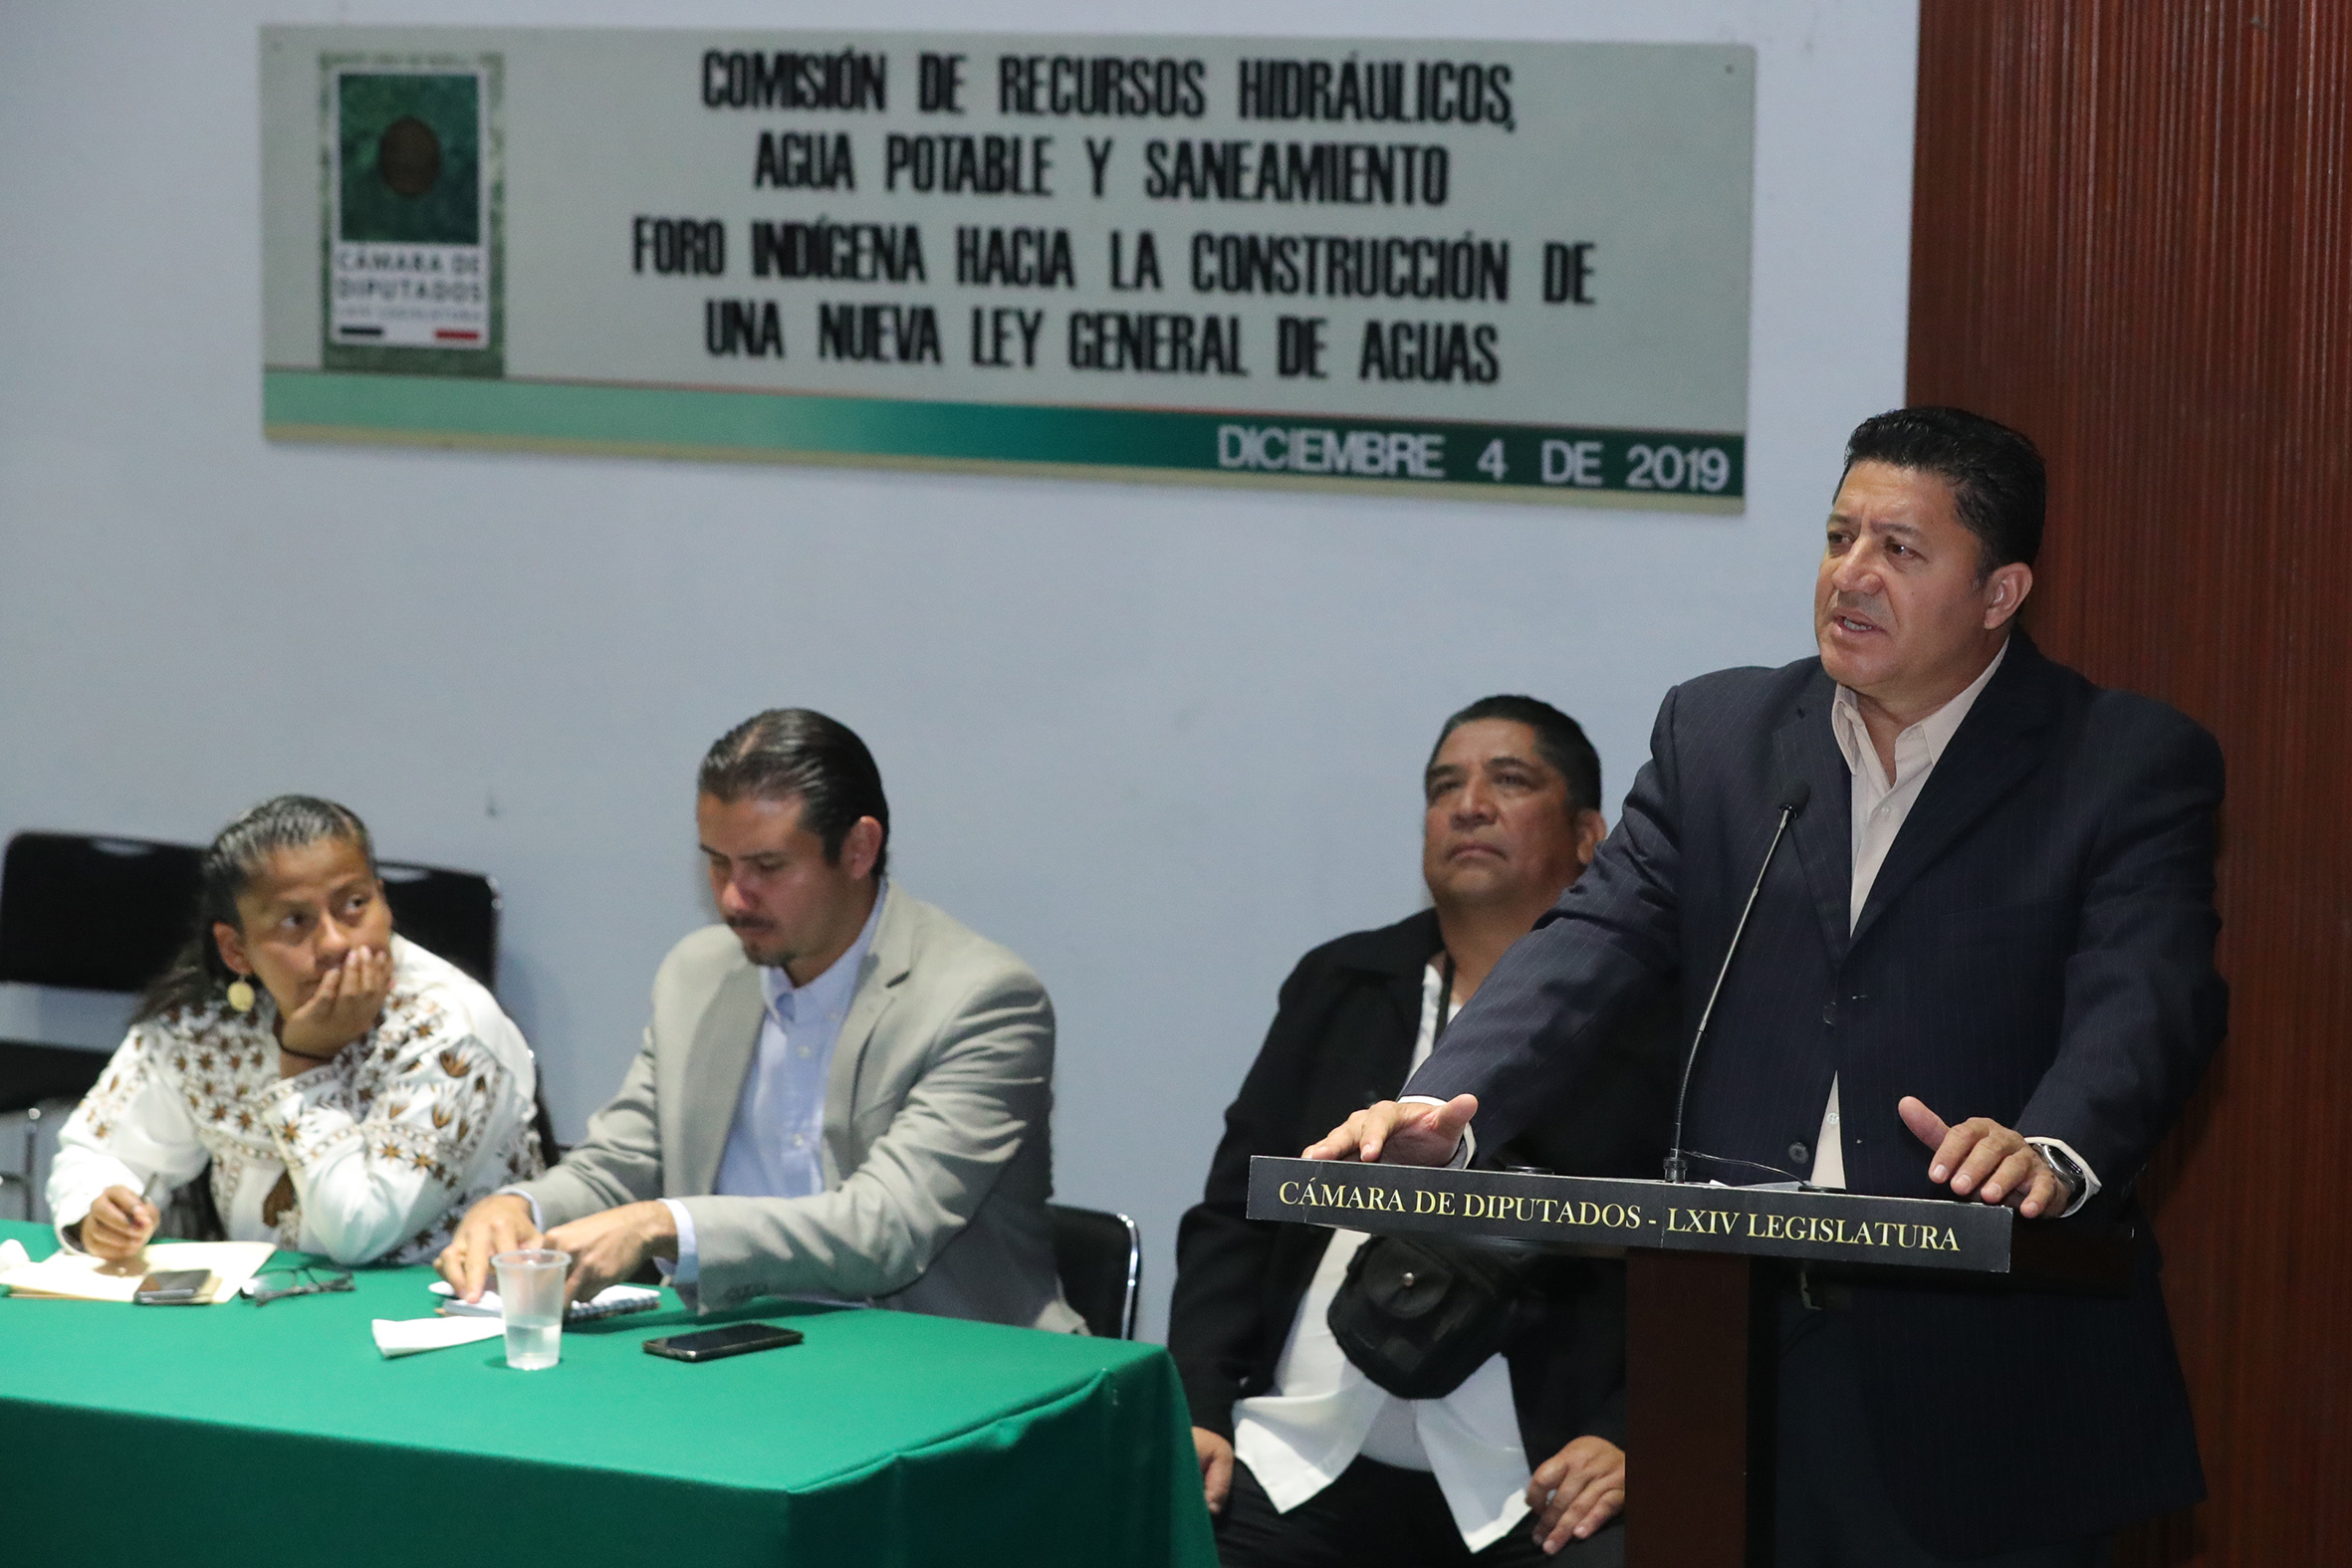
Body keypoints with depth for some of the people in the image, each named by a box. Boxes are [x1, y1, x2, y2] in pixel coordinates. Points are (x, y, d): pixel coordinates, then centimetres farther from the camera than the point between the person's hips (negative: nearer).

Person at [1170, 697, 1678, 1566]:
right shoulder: (1339, 987, 18)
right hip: (1306, 1462, 3)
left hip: (1534, 1492, -3)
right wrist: (1197, 1414, 3)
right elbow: (1234, 1215, 16)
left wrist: (1626, 1439, -13)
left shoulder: (1661, 1018, 5)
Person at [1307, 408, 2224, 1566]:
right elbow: (1589, 948, 1)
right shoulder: (1718, 733, 11)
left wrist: (2052, 1151, -37)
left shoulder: (2130, 766, -1)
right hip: (1739, 1352, 3)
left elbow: (2145, 1002, -15)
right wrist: (1444, 1105, -17)